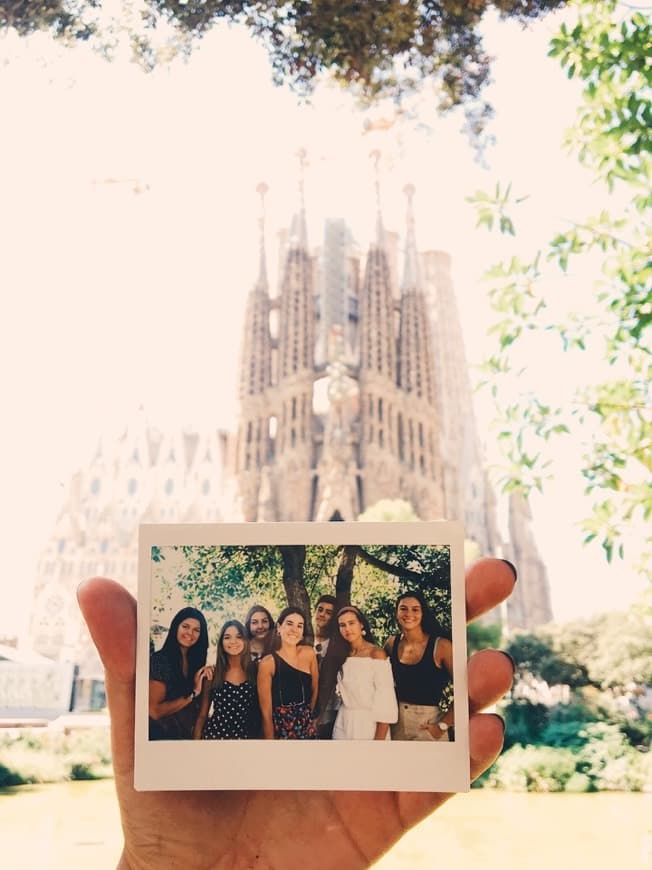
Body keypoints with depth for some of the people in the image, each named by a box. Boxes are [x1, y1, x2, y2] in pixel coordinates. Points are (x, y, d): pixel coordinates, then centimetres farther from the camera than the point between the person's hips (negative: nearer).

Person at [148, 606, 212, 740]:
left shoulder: (195, 660, 1)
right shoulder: (159, 660, -17)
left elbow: (198, 704, 5)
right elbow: (154, 711, -21)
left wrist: (207, 673, -9)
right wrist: (193, 693, -20)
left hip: (188, 734, 6)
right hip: (162, 734, -6)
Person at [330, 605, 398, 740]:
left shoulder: (376, 654, -12)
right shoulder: (342, 655, 6)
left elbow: (385, 700, -17)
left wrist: (379, 738, -21)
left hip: (369, 724, -5)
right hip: (343, 724, 5)